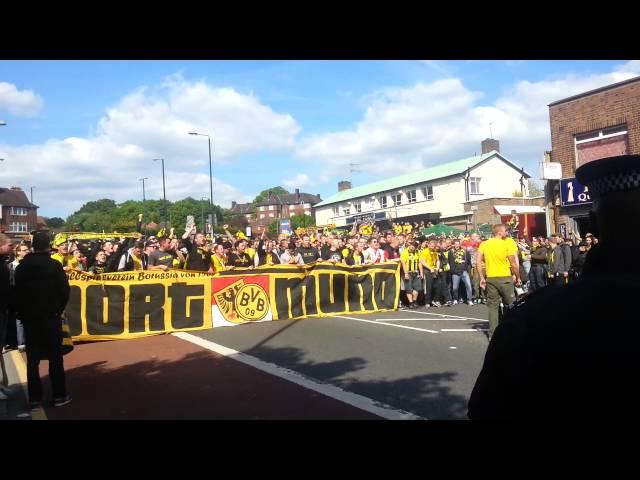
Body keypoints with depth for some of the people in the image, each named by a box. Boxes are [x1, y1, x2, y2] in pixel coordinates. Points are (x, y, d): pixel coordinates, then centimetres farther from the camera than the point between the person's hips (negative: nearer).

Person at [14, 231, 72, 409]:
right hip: (50, 316, -3)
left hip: (29, 317, 3)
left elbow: (17, 292, 2)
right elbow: (64, 291, -9)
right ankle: (59, 395, 9)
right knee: (55, 357, 6)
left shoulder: (22, 266, 0)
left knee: (32, 358, 8)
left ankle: (35, 398, 11)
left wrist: (22, 313, 13)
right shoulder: (55, 265, -10)